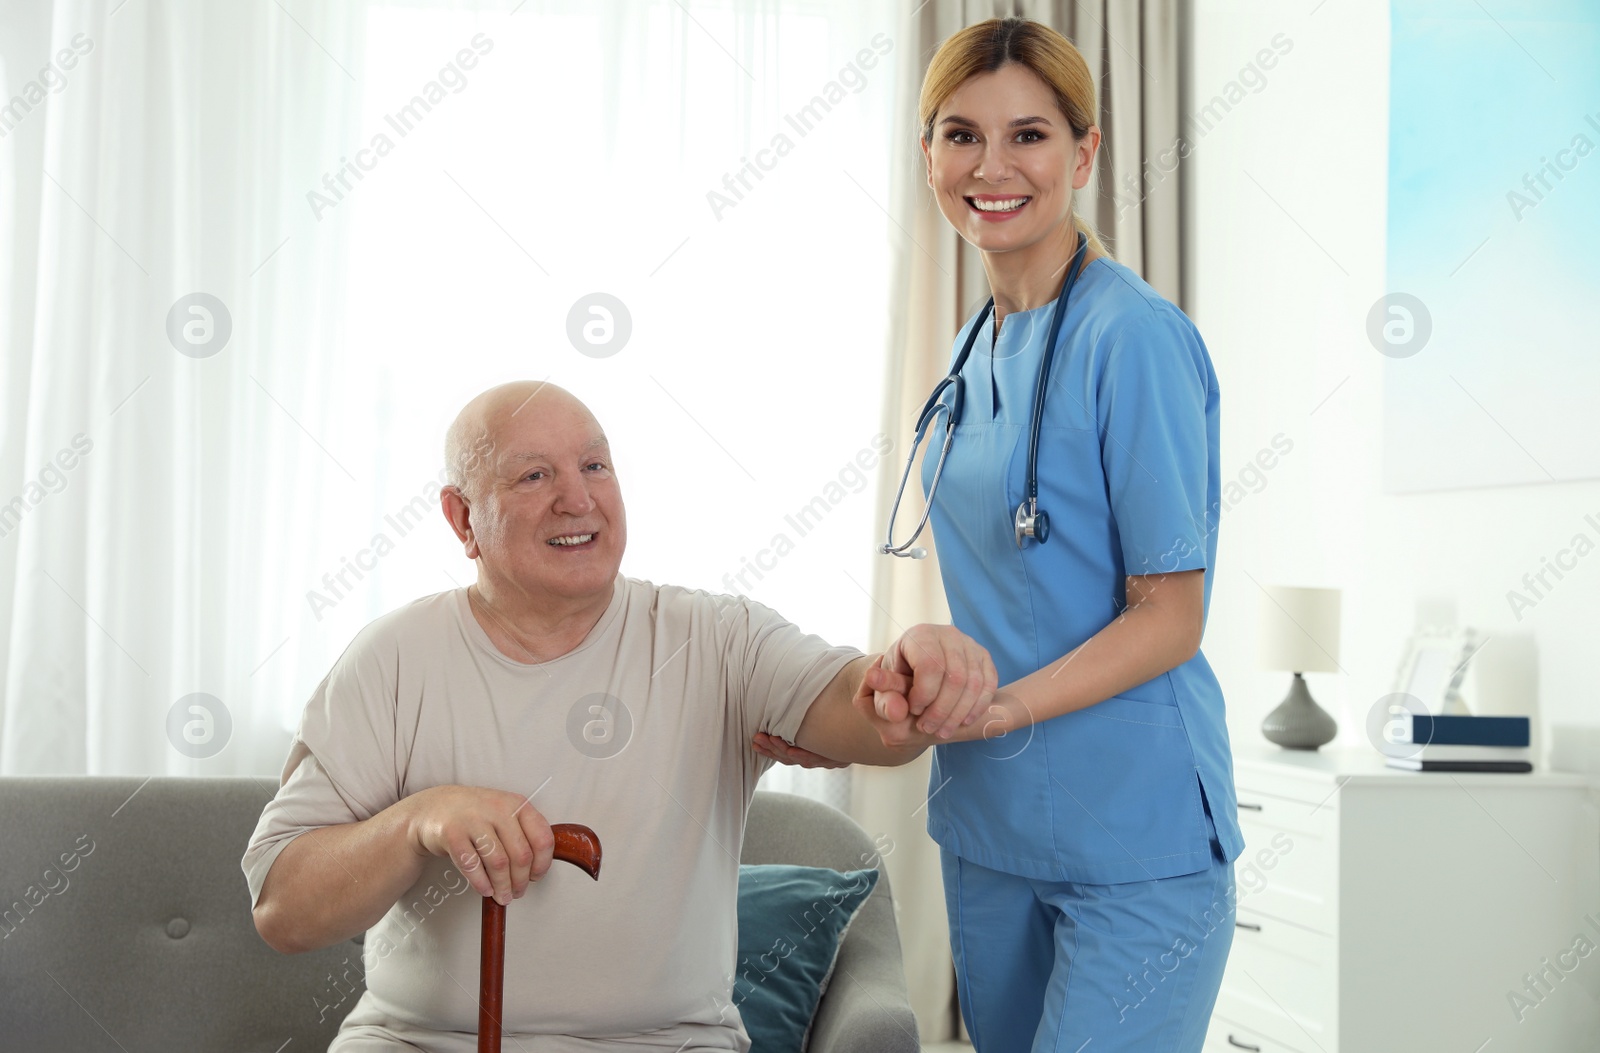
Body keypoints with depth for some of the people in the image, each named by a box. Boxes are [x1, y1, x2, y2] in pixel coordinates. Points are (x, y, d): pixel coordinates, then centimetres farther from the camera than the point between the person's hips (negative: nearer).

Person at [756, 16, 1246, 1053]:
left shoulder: (1137, 335, -13)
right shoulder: (976, 348, 11)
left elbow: (1169, 617, -14)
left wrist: (997, 709, -24)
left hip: (1138, 837, -7)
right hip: (987, 826, 7)